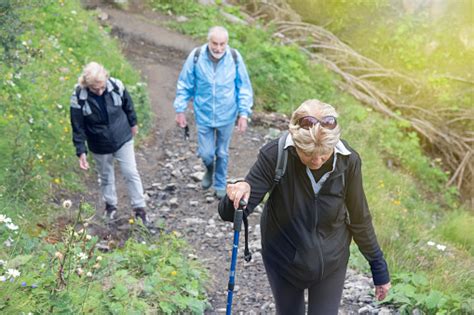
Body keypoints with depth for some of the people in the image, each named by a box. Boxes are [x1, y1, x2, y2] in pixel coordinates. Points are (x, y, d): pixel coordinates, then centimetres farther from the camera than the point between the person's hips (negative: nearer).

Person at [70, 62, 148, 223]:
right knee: (106, 177, 20)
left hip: (123, 139, 0)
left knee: (131, 173, 5)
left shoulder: (116, 86, -22)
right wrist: (81, 151, -14)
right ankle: (110, 205, 44)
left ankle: (139, 208, 21)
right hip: (100, 146, 0)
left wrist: (133, 123, 13)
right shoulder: (79, 98, -25)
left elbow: (128, 105, -1)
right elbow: (78, 127, -14)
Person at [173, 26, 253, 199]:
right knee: (206, 153, 5)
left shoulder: (235, 57, -14)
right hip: (204, 115, 0)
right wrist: (180, 110, -2)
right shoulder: (196, 56, -16)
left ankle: (220, 184, 38)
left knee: (222, 153, 15)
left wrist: (243, 114, -7)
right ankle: (209, 171, 41)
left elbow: (244, 87, -4)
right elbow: (184, 85, -4)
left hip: (227, 116, 1)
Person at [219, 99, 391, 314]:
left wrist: (378, 266, 3)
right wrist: (235, 199, -49)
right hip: (283, 260, 0)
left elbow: (359, 219, -6)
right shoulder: (275, 155, -28)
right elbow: (230, 213, -25)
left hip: (330, 262, 0)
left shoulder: (347, 161, -22)